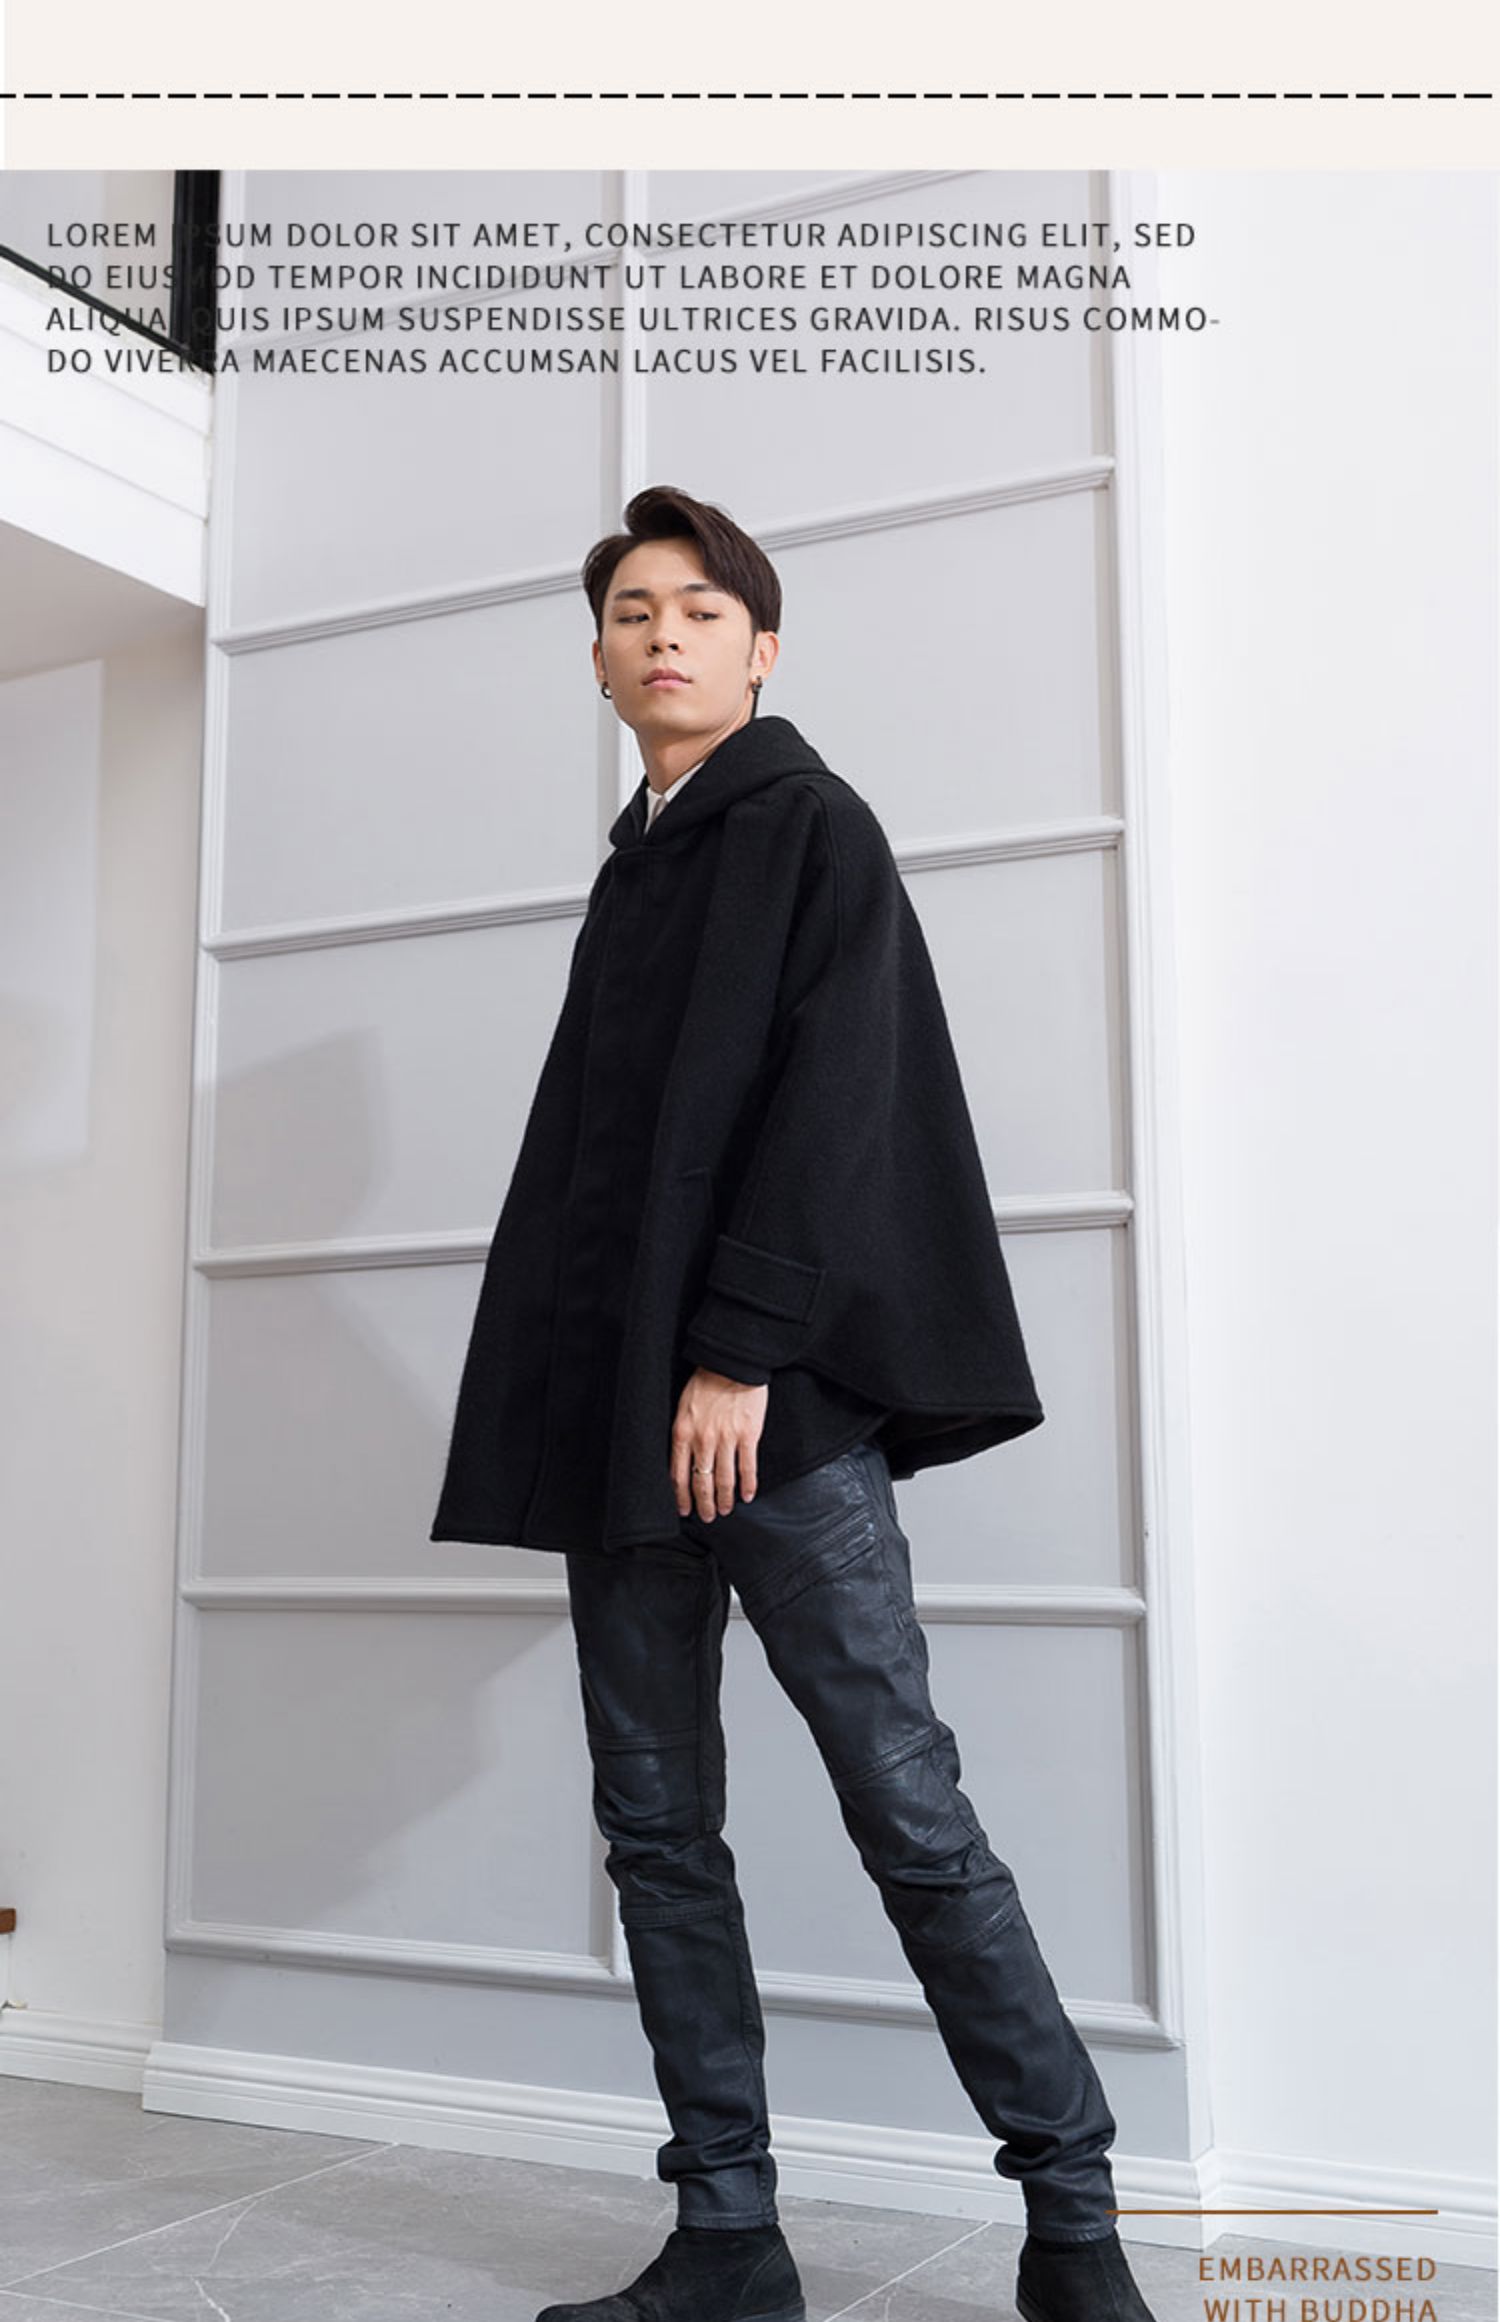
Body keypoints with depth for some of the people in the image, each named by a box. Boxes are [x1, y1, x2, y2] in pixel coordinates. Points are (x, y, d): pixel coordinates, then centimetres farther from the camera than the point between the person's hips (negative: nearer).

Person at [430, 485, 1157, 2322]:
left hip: (775, 1404, -7)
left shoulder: (810, 827, 2)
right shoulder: (634, 870, 22)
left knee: (906, 1806, -6)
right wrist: (578, 1403, 12)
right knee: (656, 1827, 6)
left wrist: (741, 1352, -19)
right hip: (617, 1406, 8)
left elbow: (831, 1101, -11)